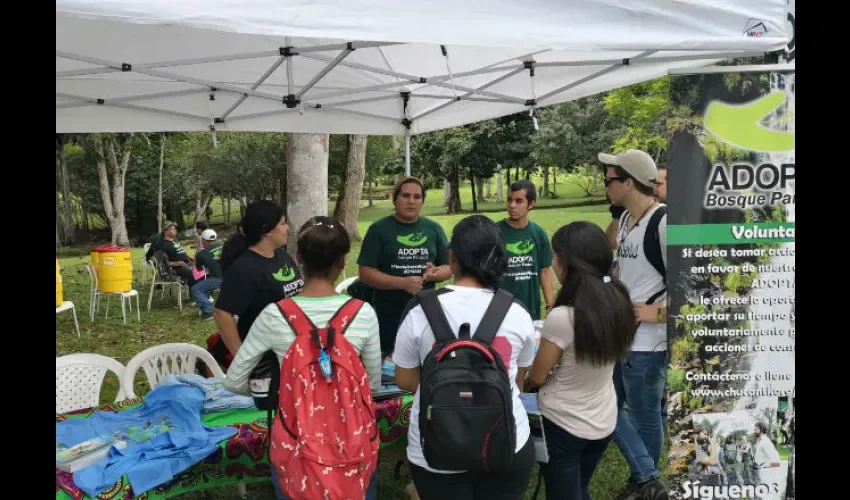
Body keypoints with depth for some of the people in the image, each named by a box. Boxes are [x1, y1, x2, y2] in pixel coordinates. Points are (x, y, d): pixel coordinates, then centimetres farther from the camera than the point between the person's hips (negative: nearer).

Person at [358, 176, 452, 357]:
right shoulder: (379, 229, -3)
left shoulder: (434, 229, 7)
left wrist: (434, 274, -14)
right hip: (388, 315, -2)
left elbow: (448, 267, 10)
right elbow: (366, 272, -8)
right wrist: (403, 282, -20)